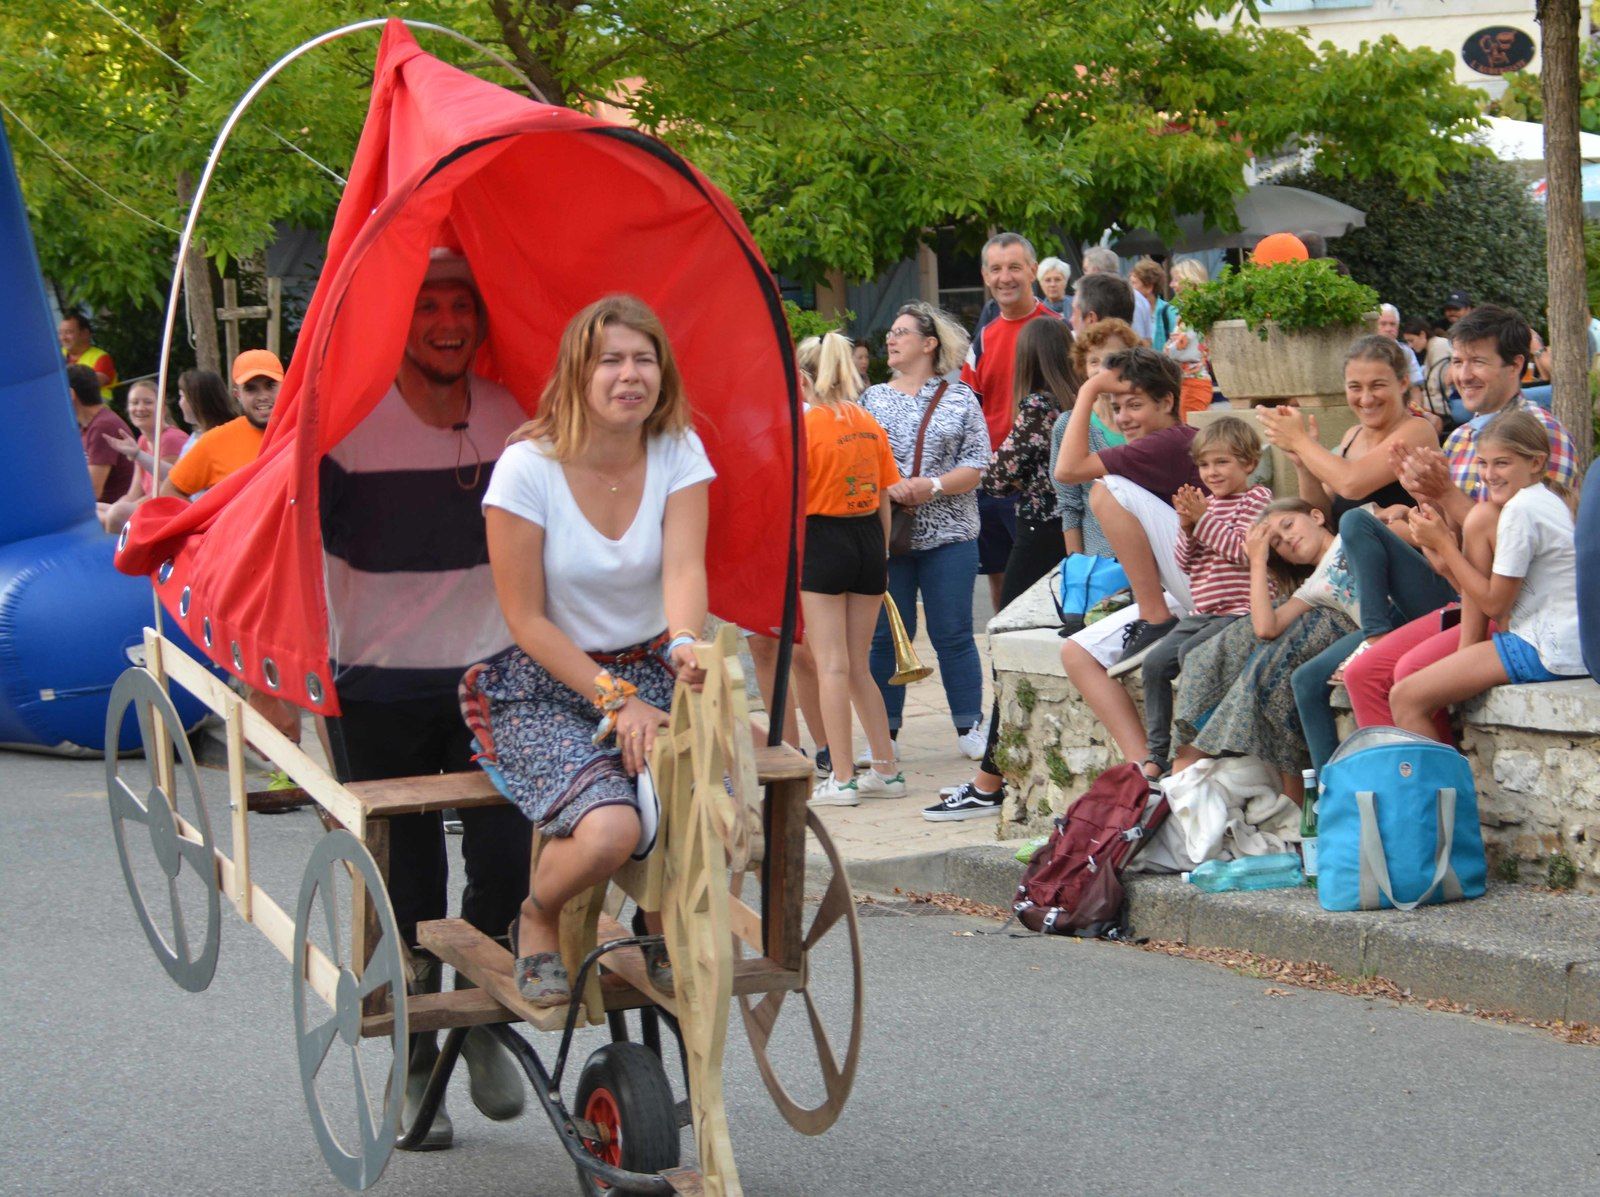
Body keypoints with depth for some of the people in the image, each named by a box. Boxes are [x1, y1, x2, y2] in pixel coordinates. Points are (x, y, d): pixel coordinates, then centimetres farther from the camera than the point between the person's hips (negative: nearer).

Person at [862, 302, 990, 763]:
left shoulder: (959, 398, 4)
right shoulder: (873, 398, 10)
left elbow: (977, 465, -2)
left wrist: (933, 486, -17)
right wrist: (886, 489, -16)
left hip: (948, 535, -2)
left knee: (953, 634, 1)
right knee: (887, 635, 4)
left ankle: (969, 728, 10)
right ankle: (885, 734, 11)